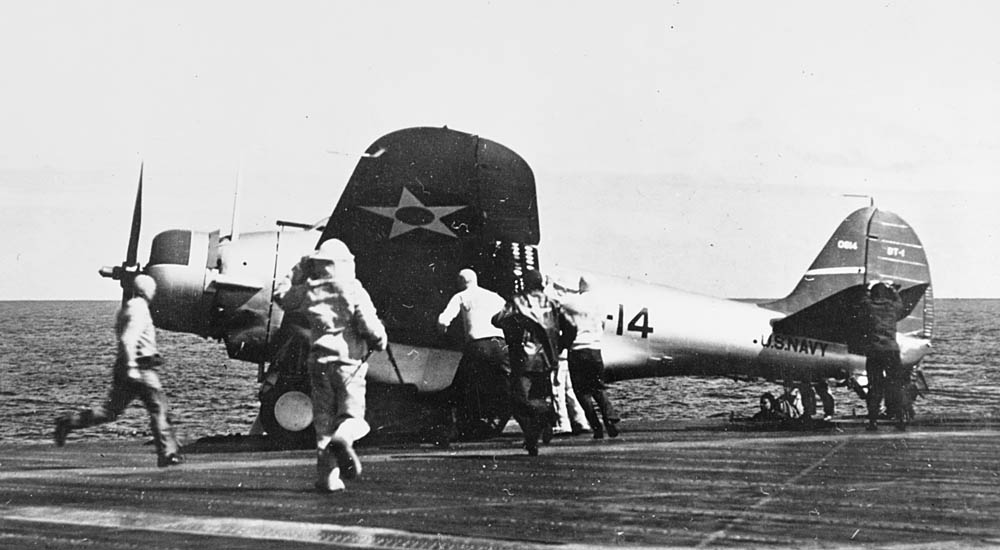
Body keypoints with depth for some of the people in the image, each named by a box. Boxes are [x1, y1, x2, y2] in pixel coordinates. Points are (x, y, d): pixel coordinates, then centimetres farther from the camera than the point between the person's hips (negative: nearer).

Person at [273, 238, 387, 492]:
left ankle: (328, 476, 4)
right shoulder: (354, 291, -5)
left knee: (323, 419, 9)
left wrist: (299, 271, 24)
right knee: (351, 415, 4)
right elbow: (370, 325, -12)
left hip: (320, 360, 3)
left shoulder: (309, 290, 4)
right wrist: (380, 341, 8)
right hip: (350, 361, -3)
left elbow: (281, 297, 21)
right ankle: (343, 437, -32)